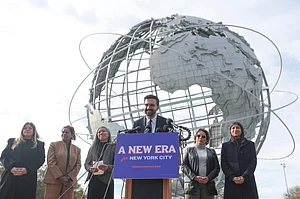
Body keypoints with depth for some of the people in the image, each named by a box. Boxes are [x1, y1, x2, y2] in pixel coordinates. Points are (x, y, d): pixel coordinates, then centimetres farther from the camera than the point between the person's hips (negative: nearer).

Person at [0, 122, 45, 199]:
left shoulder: (39, 144, 17)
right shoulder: (12, 141, 22)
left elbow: (40, 159, 3)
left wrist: (27, 169, -14)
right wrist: (11, 167, -12)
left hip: (28, 179, -1)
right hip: (9, 177, 1)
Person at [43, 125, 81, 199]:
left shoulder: (77, 149, 16)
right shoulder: (54, 145, 8)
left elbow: (78, 165, 8)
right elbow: (51, 162, -2)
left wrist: (69, 177, -9)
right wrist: (60, 177, -11)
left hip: (69, 182, 2)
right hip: (54, 180, -2)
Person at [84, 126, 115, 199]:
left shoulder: (113, 147, 9)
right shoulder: (93, 147, 20)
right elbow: (86, 163, 19)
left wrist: (108, 167, -18)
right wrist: (90, 168, -4)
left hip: (107, 180, -3)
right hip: (93, 180, 3)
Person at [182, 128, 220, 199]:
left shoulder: (212, 151, 19)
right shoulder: (189, 150, 16)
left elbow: (217, 168, 10)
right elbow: (184, 166, 4)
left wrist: (208, 178, -9)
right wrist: (194, 177, -12)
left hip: (208, 185, 2)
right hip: (192, 185, -1)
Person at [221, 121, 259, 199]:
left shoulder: (250, 144, 14)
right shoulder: (225, 145, 15)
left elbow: (253, 162, 4)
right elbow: (223, 164, 6)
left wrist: (244, 177, -10)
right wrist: (232, 177, -9)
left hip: (248, 180, 0)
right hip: (231, 182, 0)